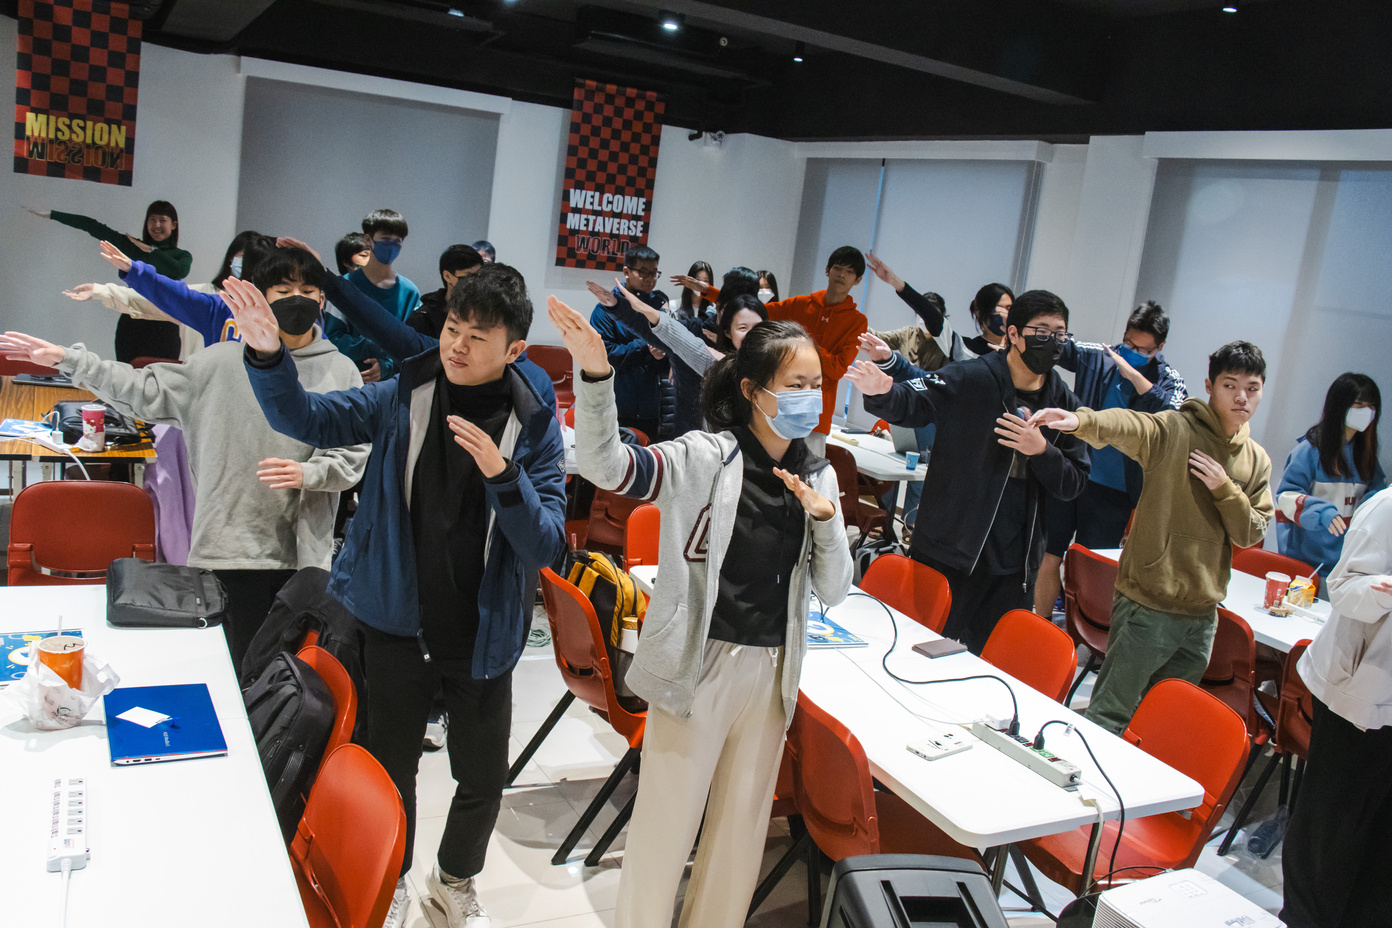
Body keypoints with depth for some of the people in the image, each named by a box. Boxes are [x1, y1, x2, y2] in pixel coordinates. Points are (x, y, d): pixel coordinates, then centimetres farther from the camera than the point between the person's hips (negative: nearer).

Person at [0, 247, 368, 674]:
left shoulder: (341, 372, 5)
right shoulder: (224, 361, 7)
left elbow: (353, 455, 2)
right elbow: (147, 392, 7)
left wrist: (306, 473, -16)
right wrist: (67, 359, 2)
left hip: (307, 551, 0)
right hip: (233, 546, 0)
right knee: (241, 674, 4)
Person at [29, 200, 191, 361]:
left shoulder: (182, 256, 9)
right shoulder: (131, 246, 14)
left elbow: (180, 272, -15)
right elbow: (93, 227, 15)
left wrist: (151, 251, -4)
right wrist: (51, 215, 18)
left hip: (163, 329, -2)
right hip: (130, 325, 2)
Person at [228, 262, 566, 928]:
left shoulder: (535, 427, -11)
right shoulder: (405, 397, -6)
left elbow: (545, 546, -17)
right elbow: (306, 419, -4)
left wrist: (502, 473, -32)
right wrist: (267, 356, -22)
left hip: (481, 634, -1)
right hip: (397, 621, 1)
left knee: (483, 776, 13)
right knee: (392, 762, 18)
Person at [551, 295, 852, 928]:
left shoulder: (817, 476, 5)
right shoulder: (705, 458, -11)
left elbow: (833, 591, 5)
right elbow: (606, 465, -25)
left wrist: (826, 518, -13)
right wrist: (595, 376, -40)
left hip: (773, 669, 5)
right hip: (699, 661, -5)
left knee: (743, 818, 19)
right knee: (669, 814, 6)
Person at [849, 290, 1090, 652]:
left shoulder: (1064, 405, 6)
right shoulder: (969, 379, -9)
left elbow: (1073, 484, 7)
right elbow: (910, 402, -14)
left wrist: (1042, 451, -13)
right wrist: (882, 392, -37)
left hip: (1012, 565, 4)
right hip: (947, 552, -4)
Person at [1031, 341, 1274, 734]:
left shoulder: (1258, 461, 11)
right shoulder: (1175, 429, -9)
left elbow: (1251, 533, 7)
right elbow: (1126, 426, -30)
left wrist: (1224, 488, -12)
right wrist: (1081, 421, -52)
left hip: (1202, 615, 6)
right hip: (1148, 606, -6)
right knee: (1109, 715, -3)